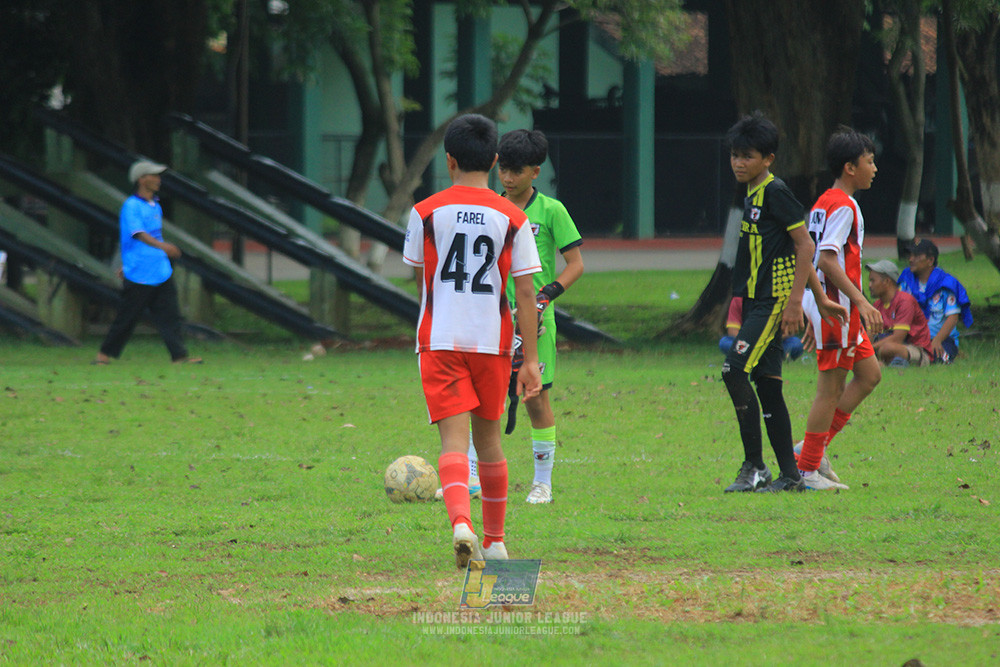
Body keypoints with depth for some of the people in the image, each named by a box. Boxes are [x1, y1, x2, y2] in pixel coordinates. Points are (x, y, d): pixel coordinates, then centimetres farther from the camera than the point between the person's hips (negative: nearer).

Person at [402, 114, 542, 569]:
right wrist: (530, 358, 0)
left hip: (439, 341, -1)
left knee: (454, 439, -7)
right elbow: (525, 294, -2)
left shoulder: (426, 213, -1)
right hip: (492, 340, 1)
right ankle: (495, 540, 26)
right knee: (488, 438, 17)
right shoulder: (513, 219, 0)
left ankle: (461, 523, -32)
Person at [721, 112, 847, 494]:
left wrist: (794, 301, -19)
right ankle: (789, 474, 11)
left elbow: (804, 246, -15)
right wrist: (820, 299, 23)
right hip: (756, 304, 10)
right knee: (766, 384, 8)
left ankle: (754, 466, -16)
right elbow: (800, 252, 21)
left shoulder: (775, 194, -12)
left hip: (774, 302, -10)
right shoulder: (754, 195, 16)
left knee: (735, 370, -18)